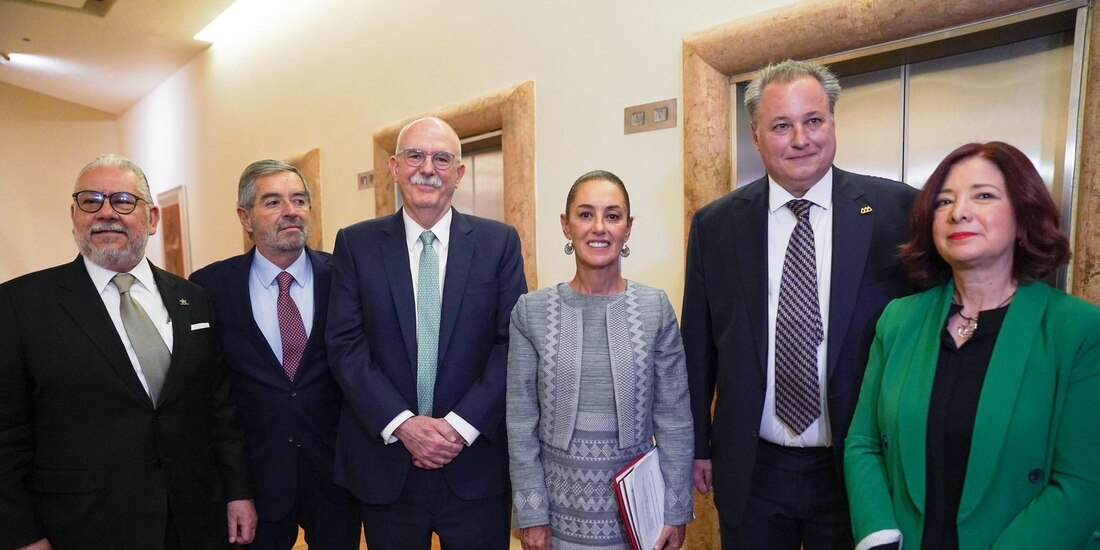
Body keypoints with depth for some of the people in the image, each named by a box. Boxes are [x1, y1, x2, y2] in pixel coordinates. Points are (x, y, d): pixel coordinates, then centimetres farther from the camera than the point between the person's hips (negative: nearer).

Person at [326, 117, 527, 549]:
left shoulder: (500, 242, -1)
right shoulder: (356, 243, 1)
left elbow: (513, 343, -4)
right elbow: (345, 346, -3)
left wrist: (461, 425, -12)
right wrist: (402, 424, -13)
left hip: (476, 461, 0)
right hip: (384, 462, 1)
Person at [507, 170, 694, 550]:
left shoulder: (656, 308, -6)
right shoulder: (531, 311, -7)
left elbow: (674, 418, -2)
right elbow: (521, 421, -4)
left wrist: (676, 511, -1)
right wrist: (530, 514, -4)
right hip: (559, 508, 0)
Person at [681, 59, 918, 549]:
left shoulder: (897, 210, -8)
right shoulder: (714, 225, -3)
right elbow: (698, 344, 2)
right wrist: (697, 444, 5)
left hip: (857, 468, -1)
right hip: (749, 472, 1)